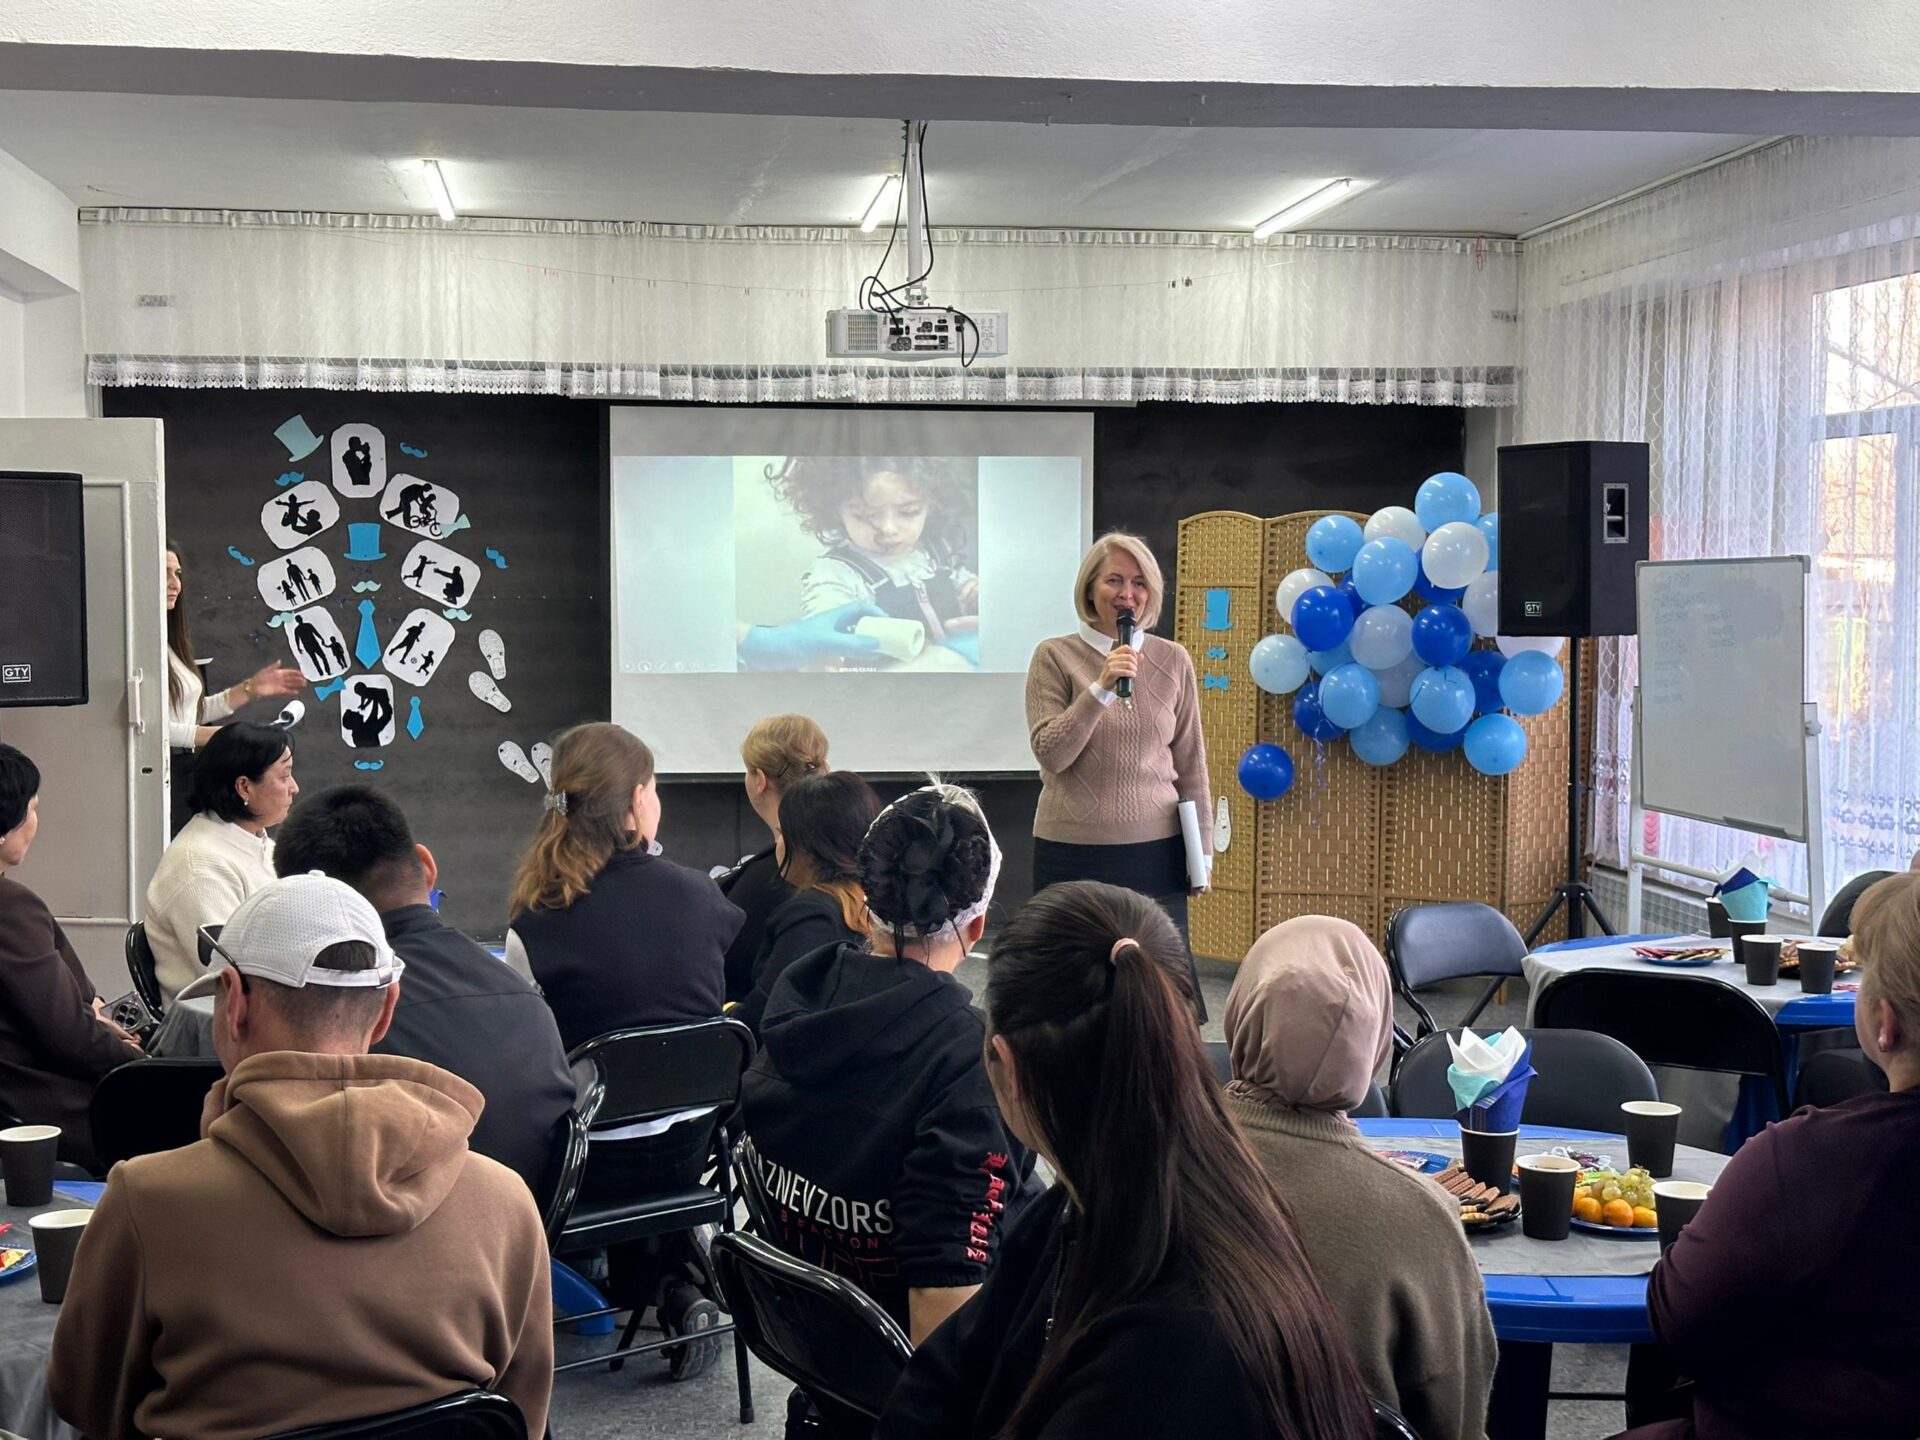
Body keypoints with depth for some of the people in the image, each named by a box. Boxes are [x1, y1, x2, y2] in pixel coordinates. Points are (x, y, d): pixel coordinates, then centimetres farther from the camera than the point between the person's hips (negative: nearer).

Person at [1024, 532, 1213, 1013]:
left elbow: (1191, 764, 11)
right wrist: (1100, 688, -18)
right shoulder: (1055, 657, -1)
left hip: (1155, 849, 2)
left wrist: (1202, 848, 11)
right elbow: (1050, 754, -9)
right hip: (1073, 851, -2)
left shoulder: (1173, 661, 6)